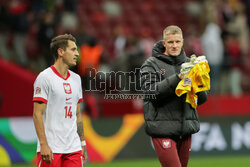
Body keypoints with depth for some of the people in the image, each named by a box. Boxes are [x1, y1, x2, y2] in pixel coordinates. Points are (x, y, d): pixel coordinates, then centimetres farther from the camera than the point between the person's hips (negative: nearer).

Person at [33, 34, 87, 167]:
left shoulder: (76, 79, 15)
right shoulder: (45, 78, -8)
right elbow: (37, 114, -12)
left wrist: (83, 143, 17)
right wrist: (43, 144, -19)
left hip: (74, 148, 7)